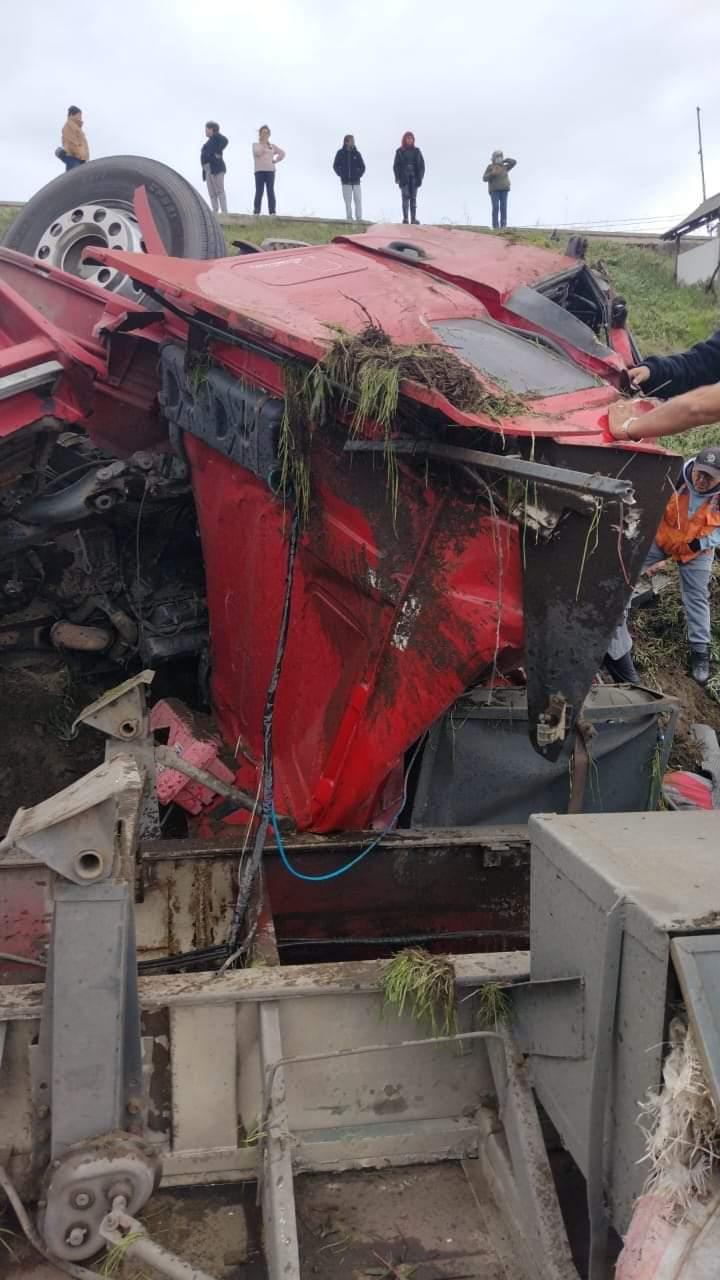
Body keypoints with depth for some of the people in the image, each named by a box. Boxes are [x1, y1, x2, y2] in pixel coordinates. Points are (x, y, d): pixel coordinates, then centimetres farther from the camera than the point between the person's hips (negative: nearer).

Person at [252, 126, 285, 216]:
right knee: (259, 192, -8)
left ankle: (272, 212, -9)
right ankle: (256, 212, -8)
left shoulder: (272, 146, 17)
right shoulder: (255, 144, 11)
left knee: (271, 191, -5)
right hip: (259, 171, -2)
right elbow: (257, 152, -9)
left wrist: (275, 160, 8)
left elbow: (282, 153, 19)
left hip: (270, 171, 2)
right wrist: (262, 143, 2)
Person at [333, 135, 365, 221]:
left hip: (356, 181, 1)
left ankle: (358, 218, -1)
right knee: (348, 201, 1)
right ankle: (349, 218, 7)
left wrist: (359, 175, -5)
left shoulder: (356, 153, 4)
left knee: (358, 200, -5)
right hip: (346, 182, -1)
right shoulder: (340, 153, 1)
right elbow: (335, 166, 7)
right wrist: (341, 175, -5)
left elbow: (362, 166, 10)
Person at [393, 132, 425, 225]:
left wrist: (420, 177, -1)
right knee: (406, 197, -12)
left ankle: (413, 218, 1)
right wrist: (397, 177, -6)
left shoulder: (416, 151, 10)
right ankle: (405, 218, -14)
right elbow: (396, 166, 4)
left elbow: (421, 165, 9)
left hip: (414, 178, 2)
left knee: (413, 198, 1)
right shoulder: (400, 151, 5)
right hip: (404, 178, -2)